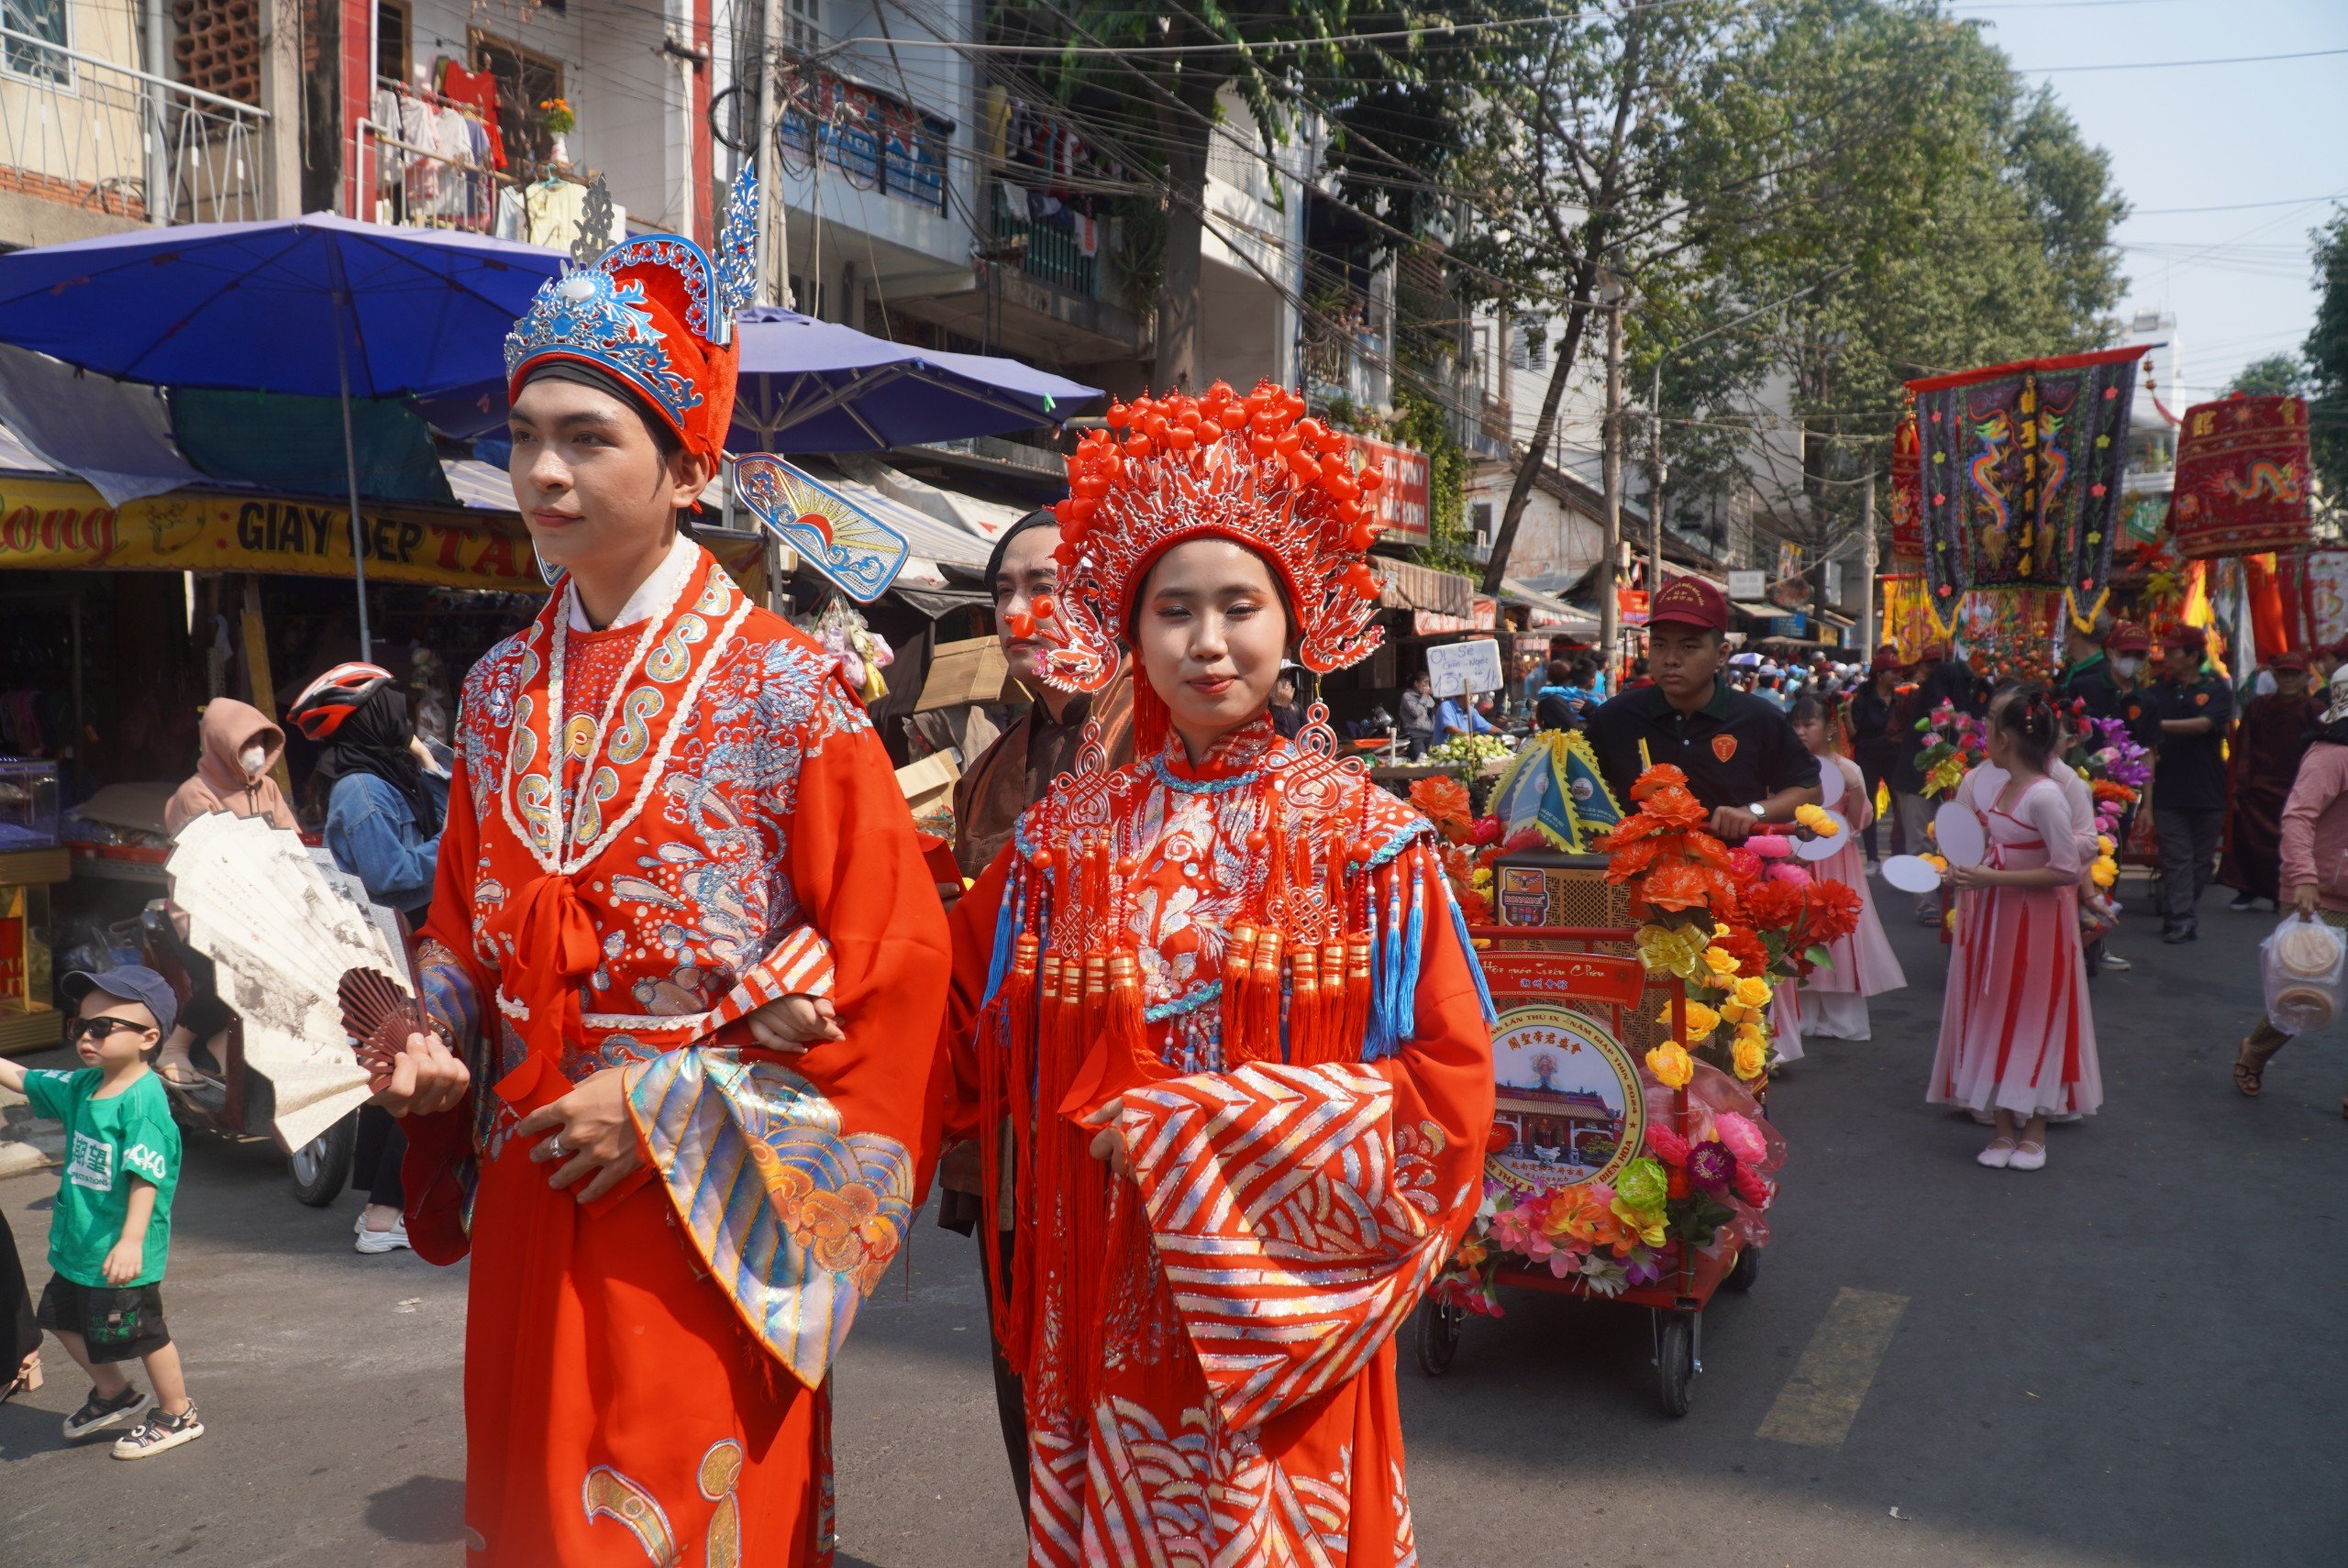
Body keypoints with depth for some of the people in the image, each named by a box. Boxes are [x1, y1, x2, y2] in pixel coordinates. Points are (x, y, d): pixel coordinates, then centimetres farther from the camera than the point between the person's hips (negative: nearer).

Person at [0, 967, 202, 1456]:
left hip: (121, 1253, -9)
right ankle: (114, 1394, 43)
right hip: (76, 1242, 9)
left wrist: (132, 1240, -32)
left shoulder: (144, 1099, -23)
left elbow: (146, 1177, -27)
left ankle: (177, 1415, 24)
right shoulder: (80, 1086, 3)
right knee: (64, 1318, 22)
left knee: (143, 1333, 5)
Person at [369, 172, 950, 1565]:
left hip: (703, 1217, -5)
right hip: (527, 1201, 5)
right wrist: (435, 1045, -3)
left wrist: (665, 1108, -15)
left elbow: (894, 977, -13)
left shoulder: (787, 694, -12)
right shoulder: (501, 692, 6)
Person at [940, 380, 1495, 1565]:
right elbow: (960, 1040, 3)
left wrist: (1193, 1132, -13)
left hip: (1278, 1325, -2)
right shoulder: (1065, 837, 4)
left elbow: (1446, 1092, -8)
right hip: (1100, 1322, 2)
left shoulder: (1366, 839, -3)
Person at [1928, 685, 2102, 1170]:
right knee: (1993, 1018, 9)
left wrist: (1991, 879, -23)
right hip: (1994, 921, 8)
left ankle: (2035, 1132, 16)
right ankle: (2004, 1128, 18)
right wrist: (1968, 874, 4)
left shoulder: (2045, 796, -19)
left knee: (2033, 1018, 3)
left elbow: (2067, 871, -21)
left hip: (2035, 925, -8)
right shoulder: (1998, 788, 6)